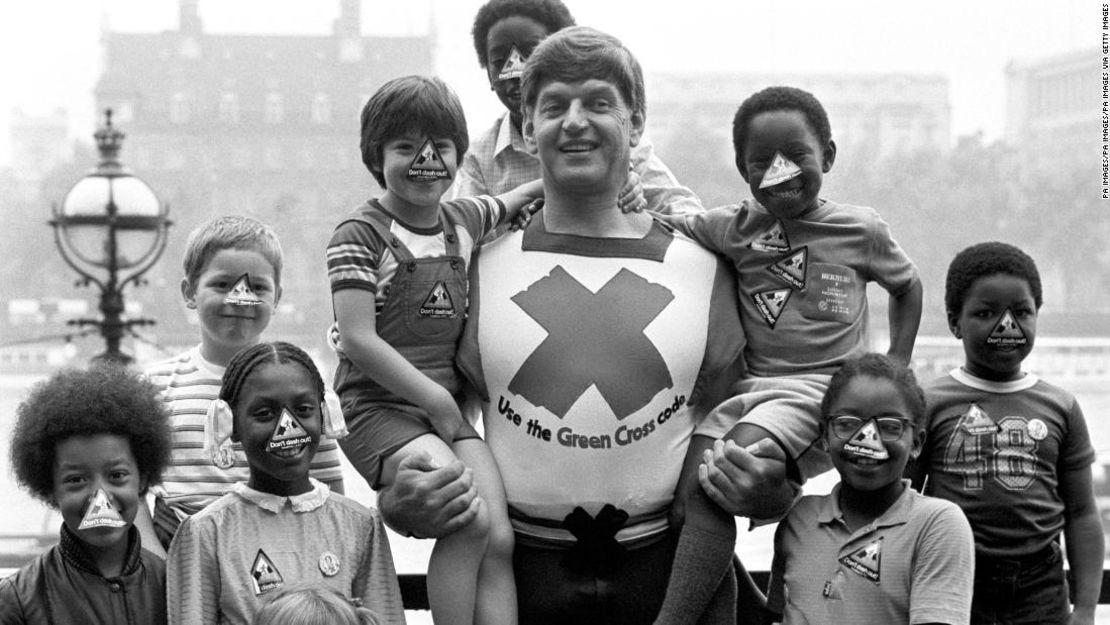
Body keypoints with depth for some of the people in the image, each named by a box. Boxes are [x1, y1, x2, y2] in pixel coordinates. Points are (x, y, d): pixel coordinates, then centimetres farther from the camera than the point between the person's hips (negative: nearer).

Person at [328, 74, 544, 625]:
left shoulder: (464, 220, 14)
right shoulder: (360, 235, -5)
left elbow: (520, 198, 37)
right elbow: (358, 341, -13)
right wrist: (436, 400, -12)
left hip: (449, 408, 6)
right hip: (378, 408, -6)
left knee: (499, 538, -13)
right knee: (471, 520, -26)